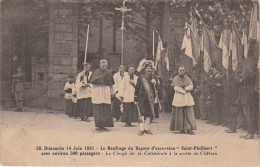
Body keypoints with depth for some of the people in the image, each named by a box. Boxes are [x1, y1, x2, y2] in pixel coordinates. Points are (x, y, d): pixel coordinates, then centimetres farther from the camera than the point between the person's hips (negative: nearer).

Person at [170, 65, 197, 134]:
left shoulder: (187, 79, 11)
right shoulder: (175, 79, 4)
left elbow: (191, 87, -2)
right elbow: (176, 88, -9)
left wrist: (182, 88, -11)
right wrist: (184, 91, -12)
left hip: (187, 98, 2)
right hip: (178, 98, -2)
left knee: (189, 113, -5)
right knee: (179, 113, -1)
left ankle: (189, 129, -6)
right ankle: (181, 129, 7)